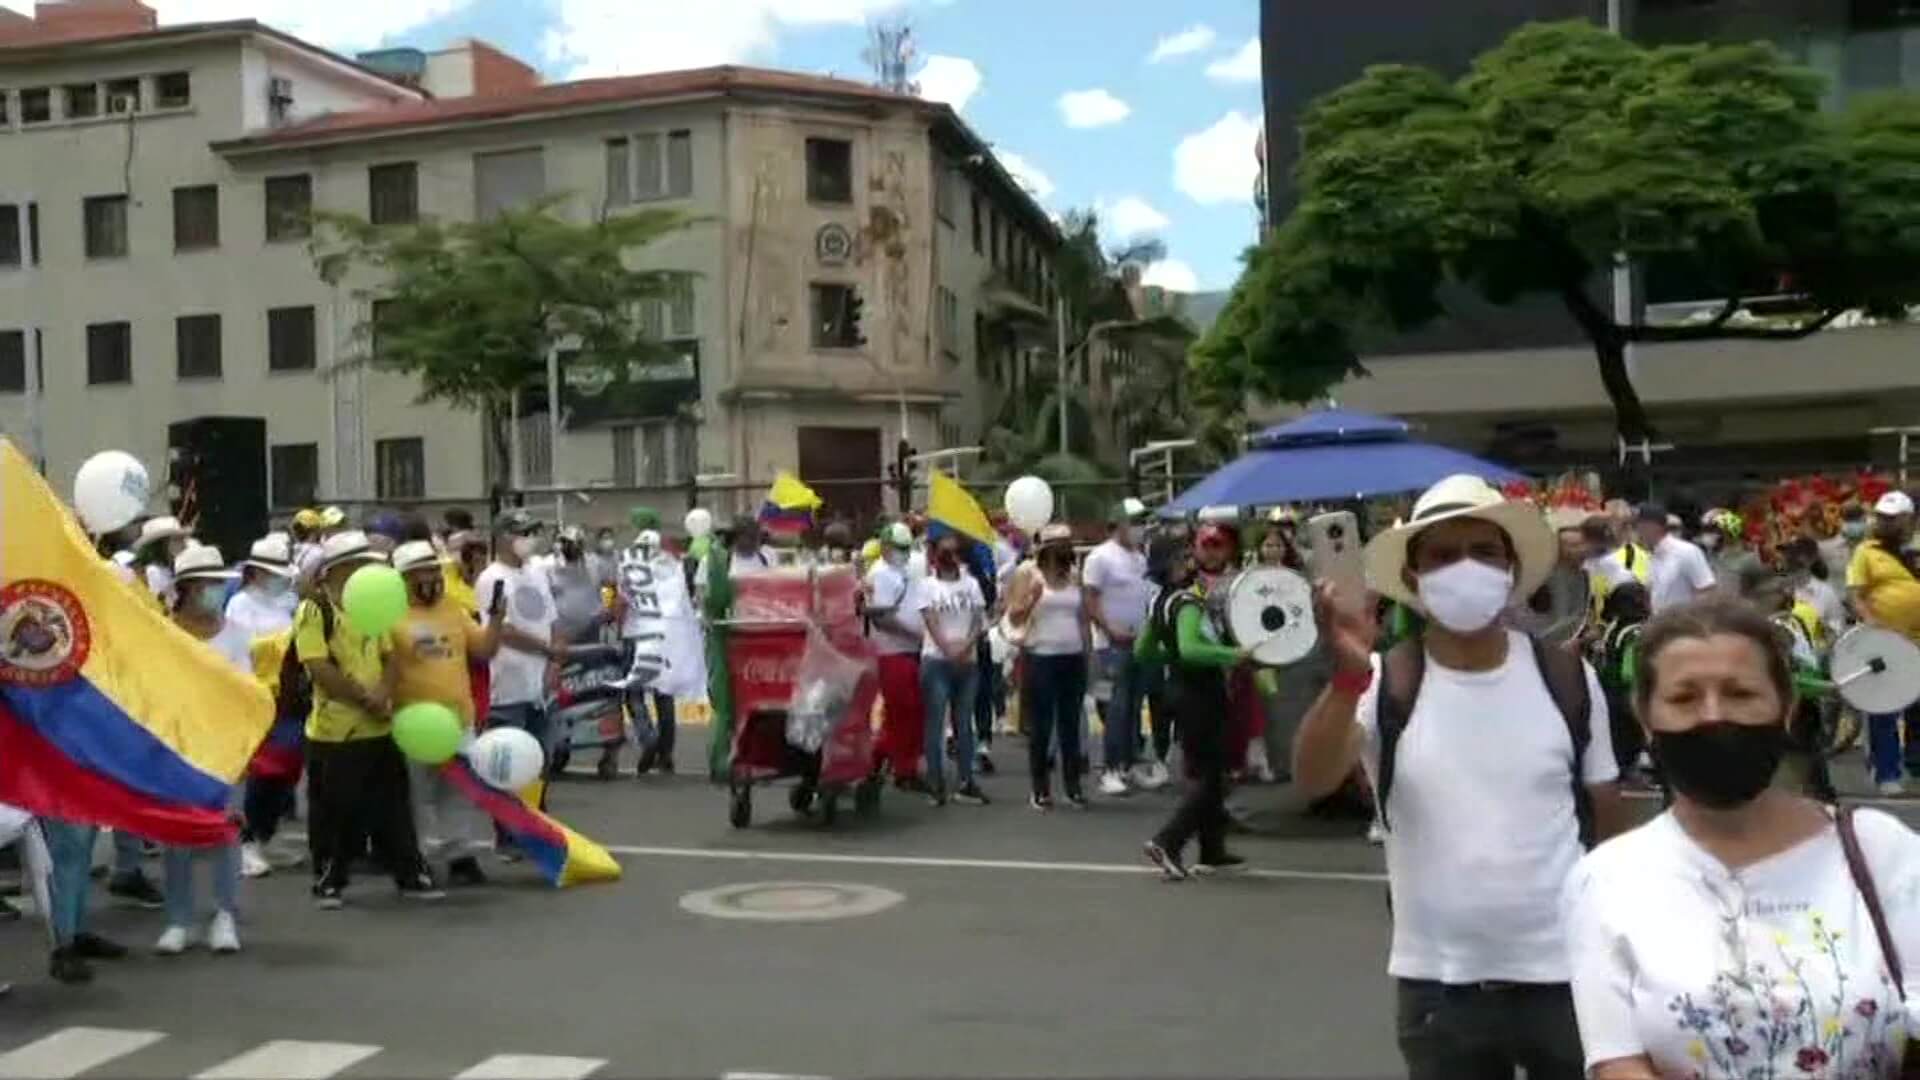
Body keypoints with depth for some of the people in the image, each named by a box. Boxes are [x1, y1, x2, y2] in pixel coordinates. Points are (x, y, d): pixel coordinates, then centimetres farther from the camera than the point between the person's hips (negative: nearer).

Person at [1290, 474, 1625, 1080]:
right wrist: (1350, 676, -42)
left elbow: (1606, 819, 7)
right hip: (1439, 984, -1)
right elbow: (1313, 780, -25)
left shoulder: (1567, 679, -3)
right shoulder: (1387, 684, -9)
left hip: (1566, 974, 1)